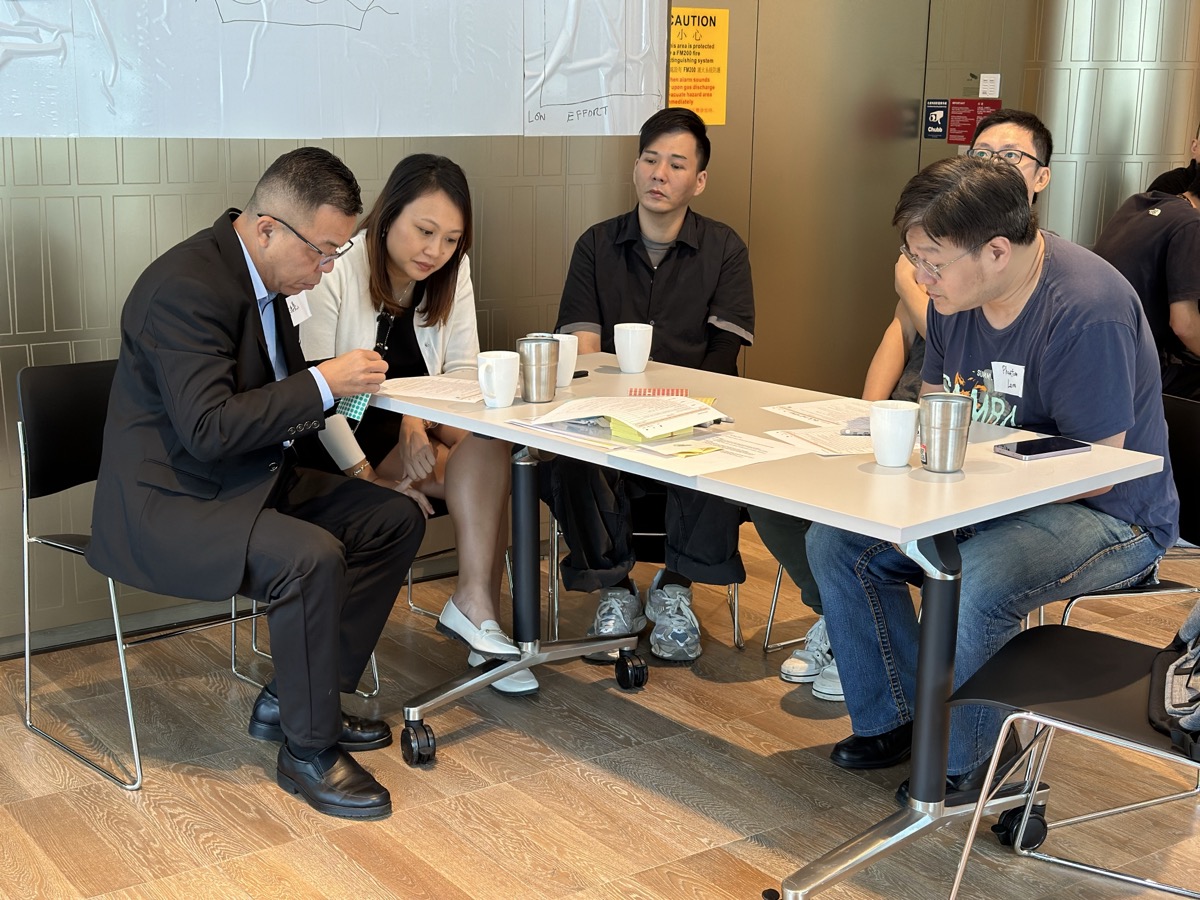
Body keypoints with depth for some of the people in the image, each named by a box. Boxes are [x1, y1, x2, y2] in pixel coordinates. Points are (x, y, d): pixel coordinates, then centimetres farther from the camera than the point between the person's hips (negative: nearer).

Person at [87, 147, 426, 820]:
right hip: (168, 505, -10)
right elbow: (209, 428, -29)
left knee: (398, 518, 3)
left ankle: (292, 698, 9)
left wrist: (341, 385, -1)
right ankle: (308, 750, -12)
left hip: (249, 481, 10)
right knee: (311, 558, -32)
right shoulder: (185, 288, -23)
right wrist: (322, 383, -25)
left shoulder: (266, 273, 7)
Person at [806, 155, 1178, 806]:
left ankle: (964, 757, -7)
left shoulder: (1086, 309, -26)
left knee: (968, 585, -35)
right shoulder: (955, 293, 0)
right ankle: (891, 720, 11)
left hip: (1110, 516, -8)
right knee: (835, 541, -4)